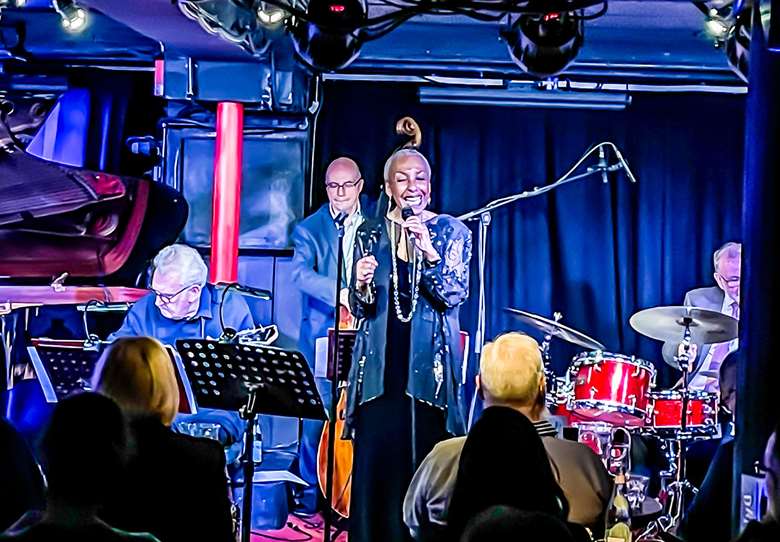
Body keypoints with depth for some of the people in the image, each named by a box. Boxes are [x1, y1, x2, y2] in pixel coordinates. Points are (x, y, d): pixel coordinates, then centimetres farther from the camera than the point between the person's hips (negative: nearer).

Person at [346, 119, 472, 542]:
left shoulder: (451, 232, 3)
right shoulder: (371, 233, 10)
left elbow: (454, 295, -8)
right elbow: (359, 309, 9)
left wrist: (429, 252, -21)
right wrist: (361, 284, -14)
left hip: (429, 361, -2)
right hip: (380, 363, 2)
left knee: (424, 458, -5)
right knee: (375, 459, -2)